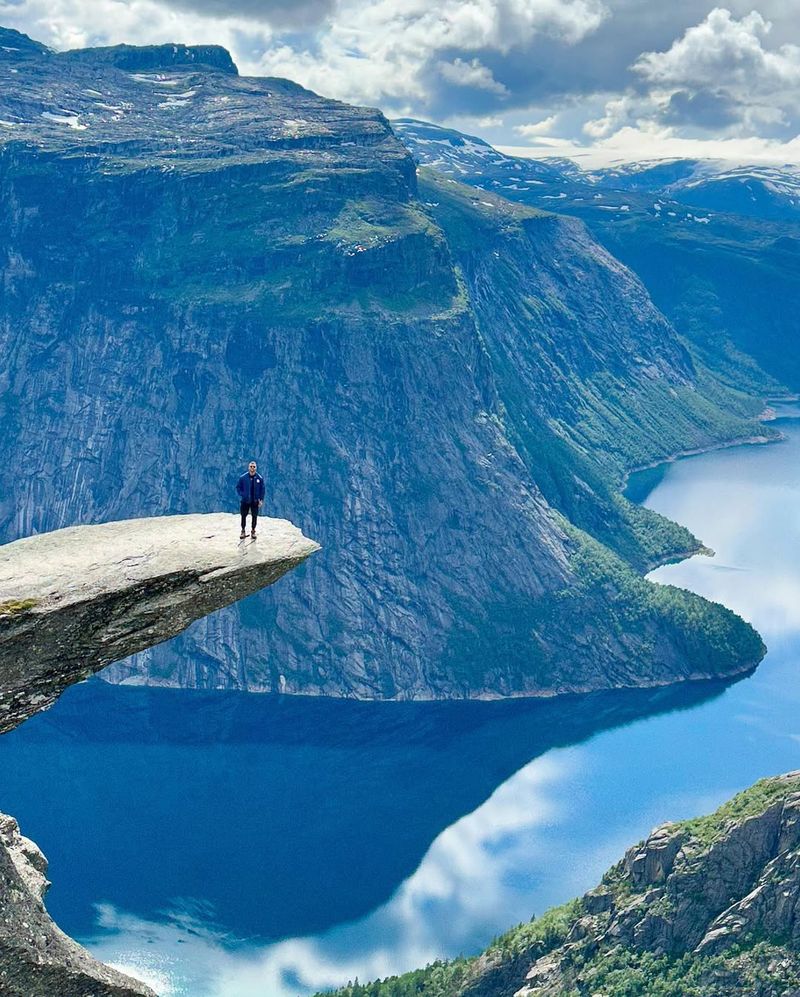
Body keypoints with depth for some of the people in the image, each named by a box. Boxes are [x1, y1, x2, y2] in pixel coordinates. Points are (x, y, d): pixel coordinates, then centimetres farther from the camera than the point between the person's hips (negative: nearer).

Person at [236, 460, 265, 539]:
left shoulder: (259, 478, -7)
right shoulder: (243, 477, -9)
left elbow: (262, 489, 0)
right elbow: (238, 487, 1)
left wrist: (261, 500, -4)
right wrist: (241, 495, -9)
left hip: (255, 502, 0)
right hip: (245, 501, 0)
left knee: (254, 516, 8)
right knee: (243, 516, 8)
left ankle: (253, 531, 23)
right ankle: (243, 531, 22)